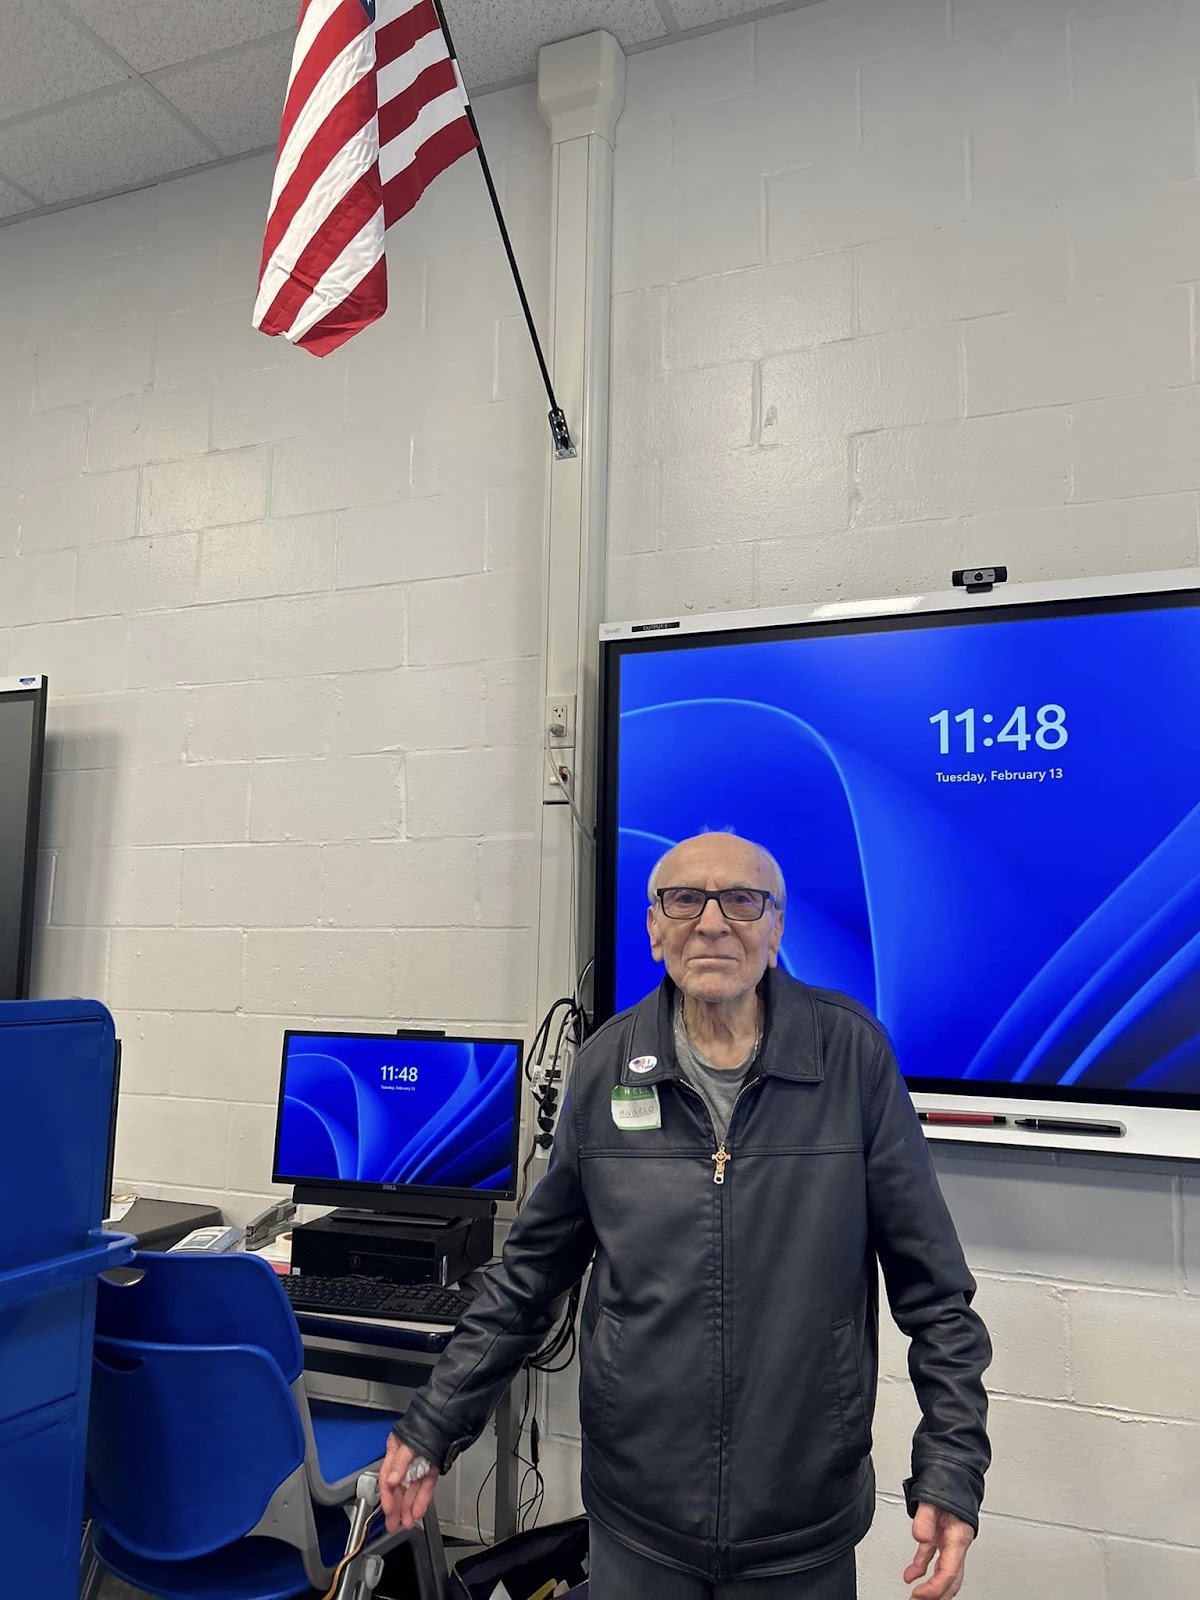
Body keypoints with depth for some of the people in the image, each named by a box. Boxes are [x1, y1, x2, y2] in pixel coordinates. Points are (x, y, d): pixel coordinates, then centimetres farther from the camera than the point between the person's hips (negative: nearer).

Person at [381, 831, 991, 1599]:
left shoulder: (852, 1052, -11)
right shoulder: (606, 1066, -5)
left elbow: (931, 1283, -5)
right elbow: (531, 1271, 4)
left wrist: (951, 1468, -9)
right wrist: (434, 1425, 4)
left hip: (804, 1532, -1)